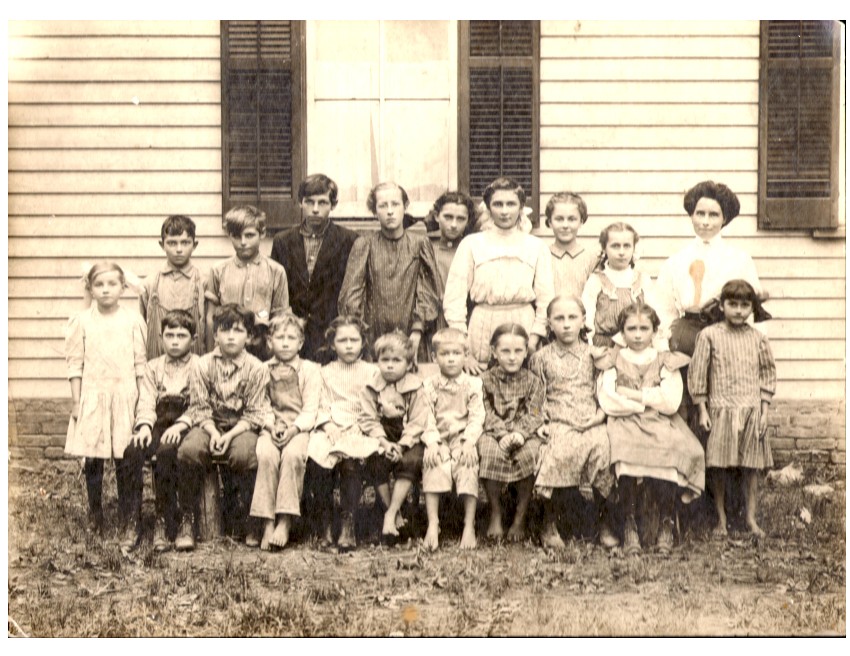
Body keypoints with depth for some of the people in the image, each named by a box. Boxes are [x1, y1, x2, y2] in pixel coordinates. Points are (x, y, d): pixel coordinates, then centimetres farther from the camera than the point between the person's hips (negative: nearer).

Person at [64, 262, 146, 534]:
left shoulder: (133, 320, 2)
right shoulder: (81, 322, 2)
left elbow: (140, 363, 5)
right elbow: (75, 363, 4)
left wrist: (142, 399, 3)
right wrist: (76, 401, 0)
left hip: (125, 396, 0)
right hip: (92, 397, 0)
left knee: (126, 458, 0)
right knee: (92, 458, 2)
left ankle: (127, 516, 13)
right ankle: (95, 516, 15)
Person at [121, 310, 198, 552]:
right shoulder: (153, 367, 19)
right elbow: (146, 402, 8)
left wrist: (180, 426, -19)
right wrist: (145, 425, -12)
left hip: (184, 427, -3)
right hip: (158, 424, 3)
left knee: (165, 451, -36)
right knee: (132, 450, -29)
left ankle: (164, 524, -26)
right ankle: (133, 522, -25)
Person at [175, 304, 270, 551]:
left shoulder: (256, 368, -3)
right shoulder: (202, 365, 1)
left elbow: (254, 414, -3)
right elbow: (200, 408, 0)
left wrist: (230, 435, -17)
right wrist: (213, 433, -18)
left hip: (242, 427, -1)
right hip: (209, 425, 1)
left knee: (245, 453, -34)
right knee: (189, 450, -31)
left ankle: (239, 520, -12)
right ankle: (187, 521, -16)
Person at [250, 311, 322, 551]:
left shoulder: (310, 370, 9)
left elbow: (310, 410, 1)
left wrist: (293, 429, -16)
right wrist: (271, 426, -13)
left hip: (300, 429, -1)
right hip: (271, 428, 1)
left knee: (292, 454, -33)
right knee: (266, 455, -31)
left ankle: (285, 521, -30)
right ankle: (267, 522, -29)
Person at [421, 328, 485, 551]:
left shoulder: (473, 384, 7)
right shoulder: (429, 385, 8)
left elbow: (477, 417, 0)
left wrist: (468, 441, -16)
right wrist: (432, 442, -15)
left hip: (463, 439, 0)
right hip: (438, 439, 0)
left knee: (468, 471, -27)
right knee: (433, 470, -28)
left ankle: (469, 527, -22)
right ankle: (433, 526, -27)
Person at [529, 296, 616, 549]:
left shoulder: (593, 355, 16)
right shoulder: (541, 358, 12)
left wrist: (602, 412, 0)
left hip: (591, 424, 2)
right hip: (558, 424, -2)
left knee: (602, 448, -25)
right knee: (557, 453, -29)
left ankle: (604, 525, -9)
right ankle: (550, 525, -12)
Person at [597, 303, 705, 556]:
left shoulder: (666, 362, 13)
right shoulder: (613, 361, 12)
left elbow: (670, 402, -3)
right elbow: (608, 402, -4)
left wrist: (632, 394, -3)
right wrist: (648, 400, -4)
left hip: (660, 425, 1)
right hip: (624, 425, 0)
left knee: (665, 453, -33)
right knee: (625, 452, -35)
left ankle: (666, 524, -17)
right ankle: (629, 524, -24)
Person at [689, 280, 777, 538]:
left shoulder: (757, 339, 6)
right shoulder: (709, 336, -1)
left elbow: (768, 374, 10)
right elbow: (698, 374, 0)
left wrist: (764, 411, 4)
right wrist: (702, 410, -2)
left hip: (751, 411, 2)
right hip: (720, 409, -2)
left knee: (751, 467, 5)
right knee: (718, 467, 1)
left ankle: (751, 518, 15)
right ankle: (721, 519, 13)